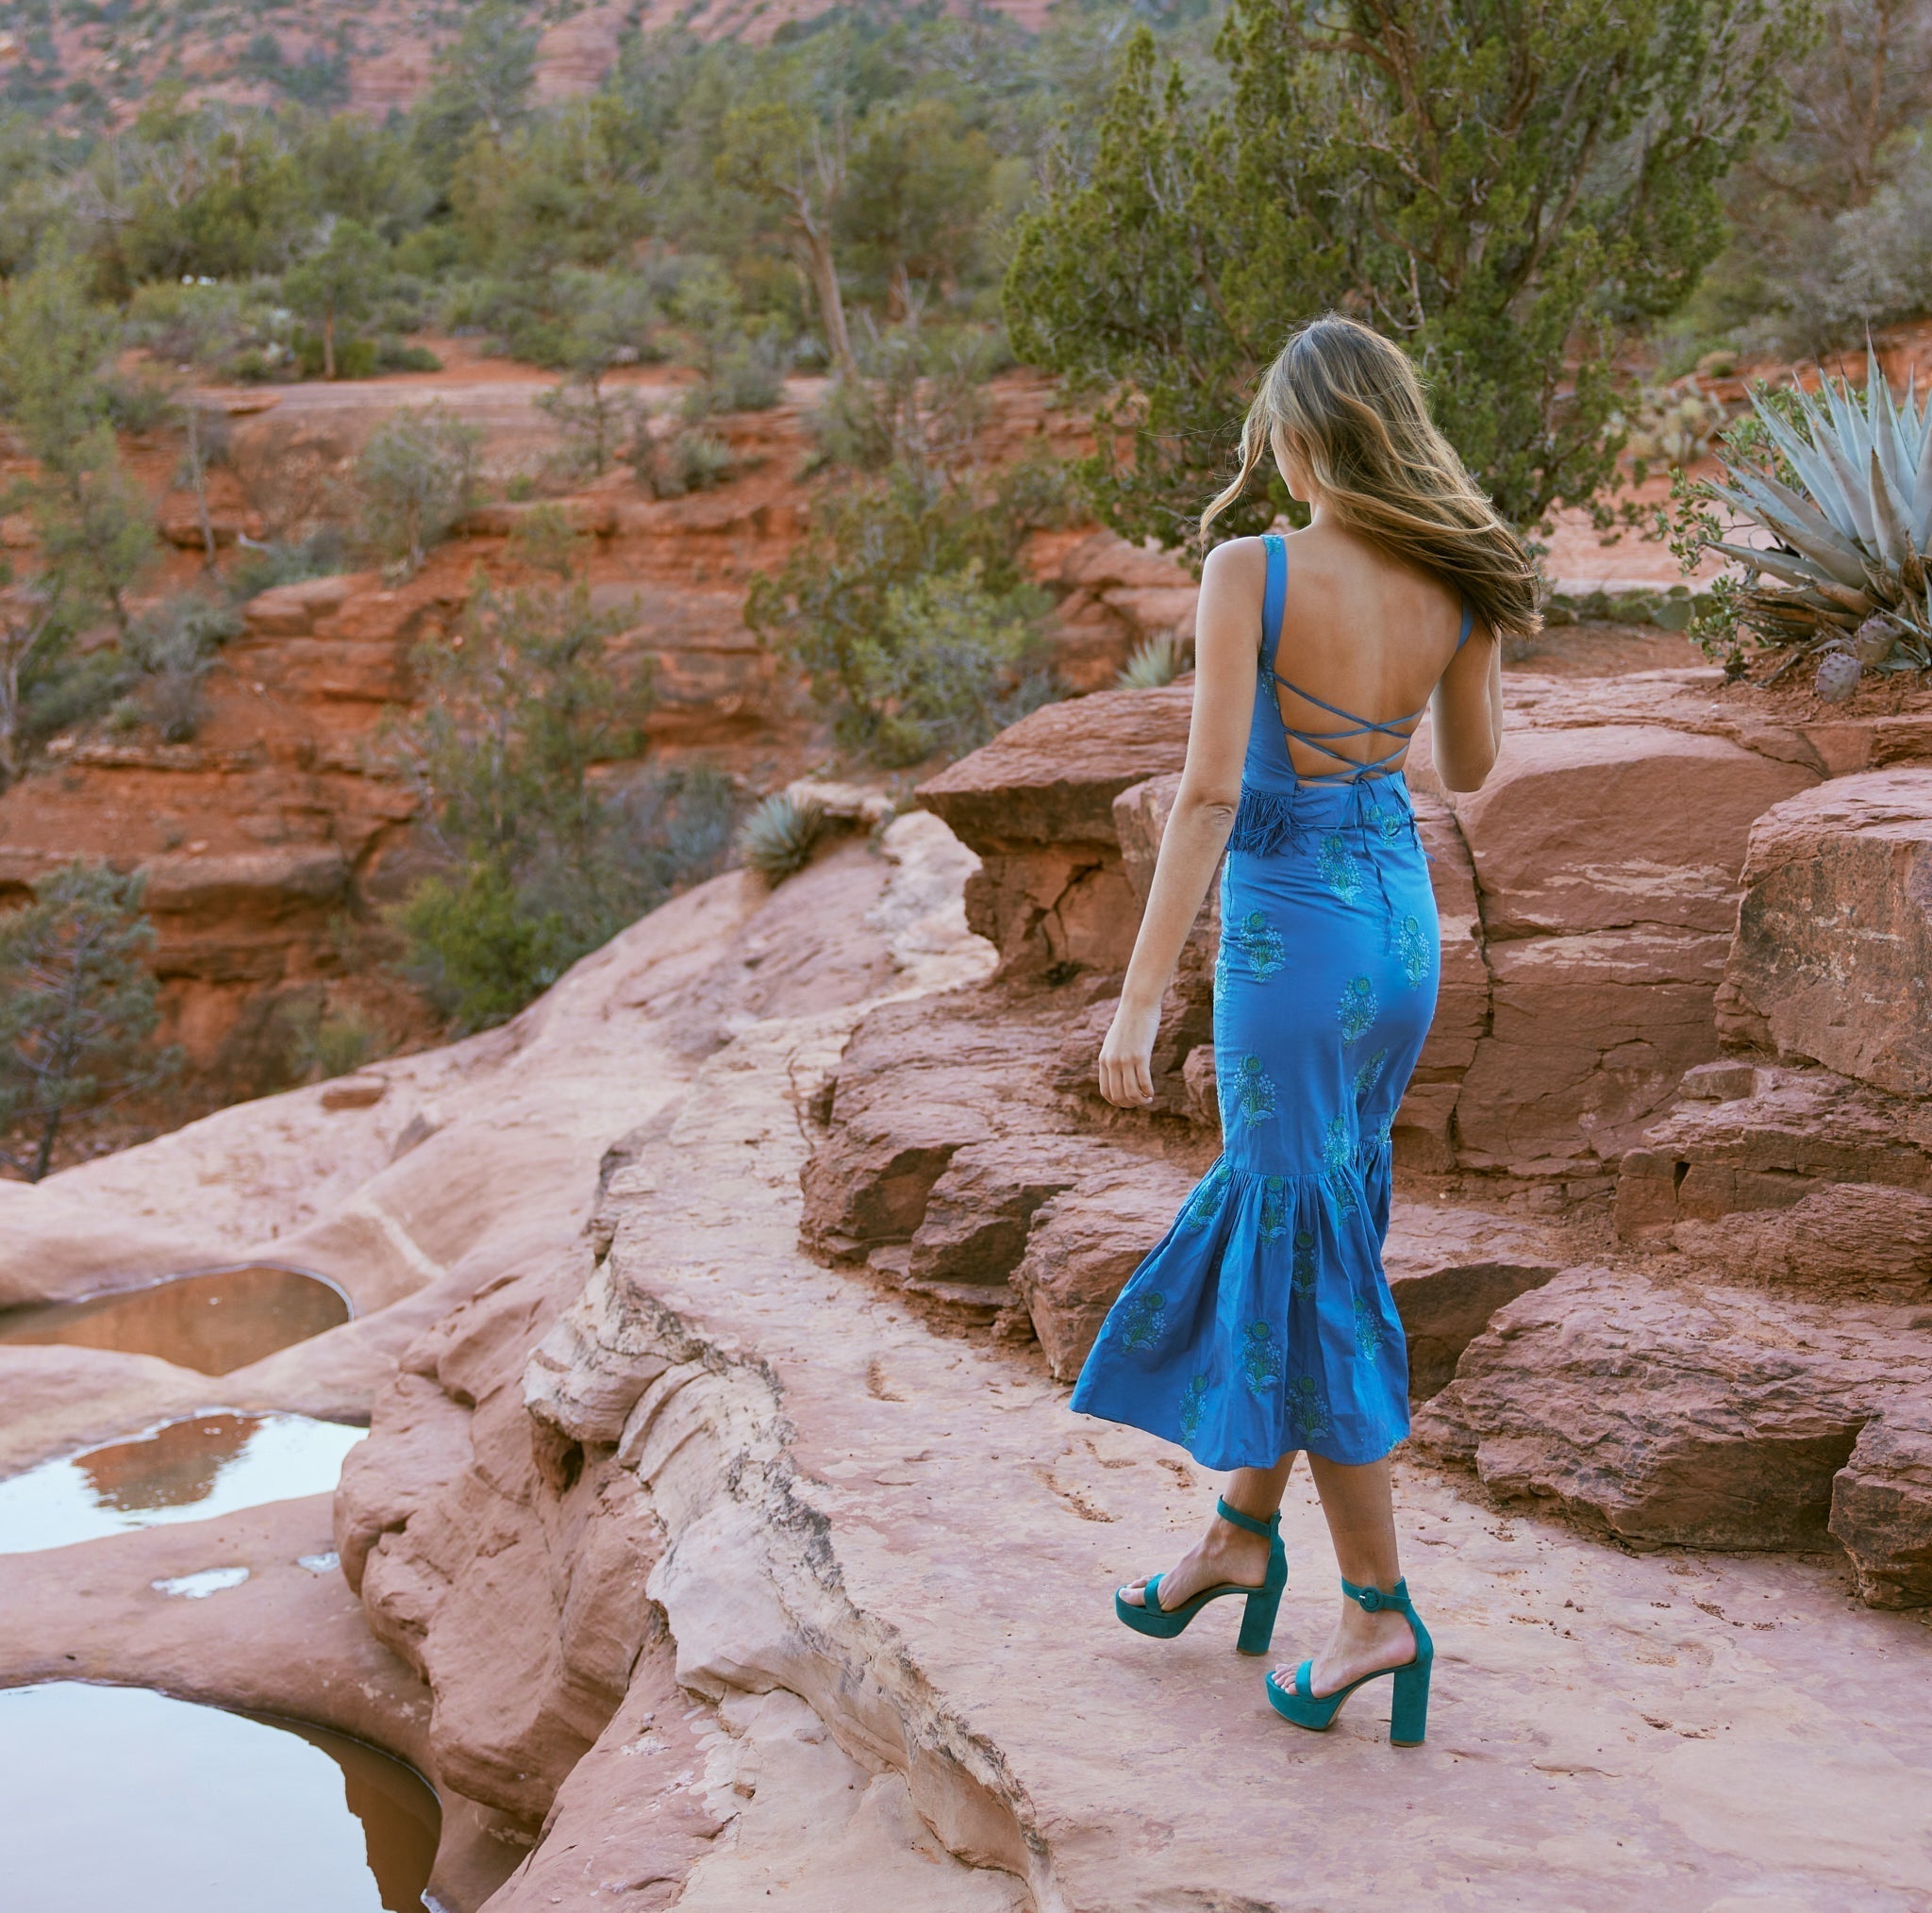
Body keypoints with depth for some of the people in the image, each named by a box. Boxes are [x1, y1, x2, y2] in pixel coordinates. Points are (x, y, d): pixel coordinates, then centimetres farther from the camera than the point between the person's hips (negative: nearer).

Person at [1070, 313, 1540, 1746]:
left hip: (1288, 932, -6)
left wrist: (1141, 1000, -20)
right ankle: (1243, 1527, 33)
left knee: (1308, 1263, 4)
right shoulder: (1455, 583, -1)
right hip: (1404, 919, 7)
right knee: (1275, 1223, 21)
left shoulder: (1250, 574, -17)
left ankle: (1378, 1608, 12)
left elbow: (1210, 793, -22)